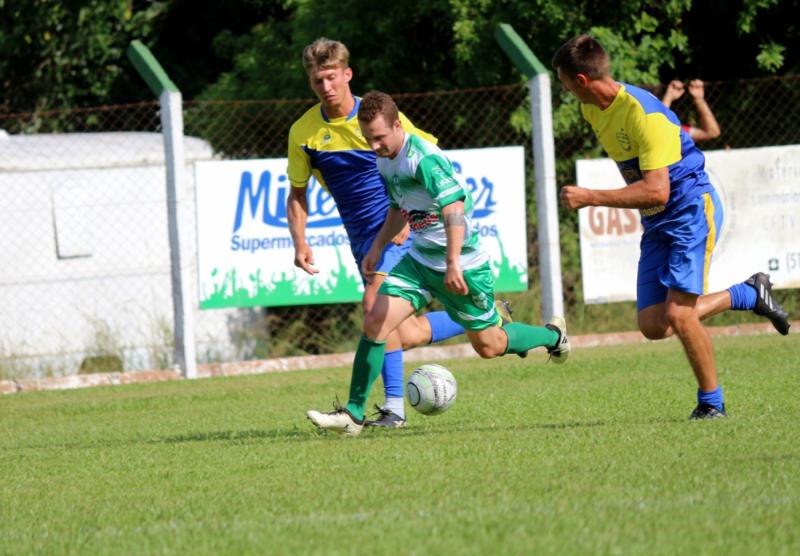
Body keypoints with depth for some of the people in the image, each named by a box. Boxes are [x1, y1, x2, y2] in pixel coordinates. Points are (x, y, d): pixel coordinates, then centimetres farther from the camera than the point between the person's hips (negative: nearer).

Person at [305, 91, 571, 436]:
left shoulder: (424, 158, -24)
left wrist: (453, 263, -41)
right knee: (375, 322, -11)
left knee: (489, 346, 7)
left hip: (462, 265, -7)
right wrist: (377, 247, 17)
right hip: (419, 261, 7)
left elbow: (454, 208, -33)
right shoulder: (385, 160, 3)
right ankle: (353, 414, -7)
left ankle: (553, 335, 36)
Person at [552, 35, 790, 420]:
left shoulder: (644, 115, -25)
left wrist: (590, 198, -32)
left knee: (677, 313, -19)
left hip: (692, 210, -9)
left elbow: (656, 192, -30)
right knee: (653, 326, -1)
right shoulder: (592, 110, 2)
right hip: (656, 224, 9)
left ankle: (711, 401, 1)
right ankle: (748, 294, 19)